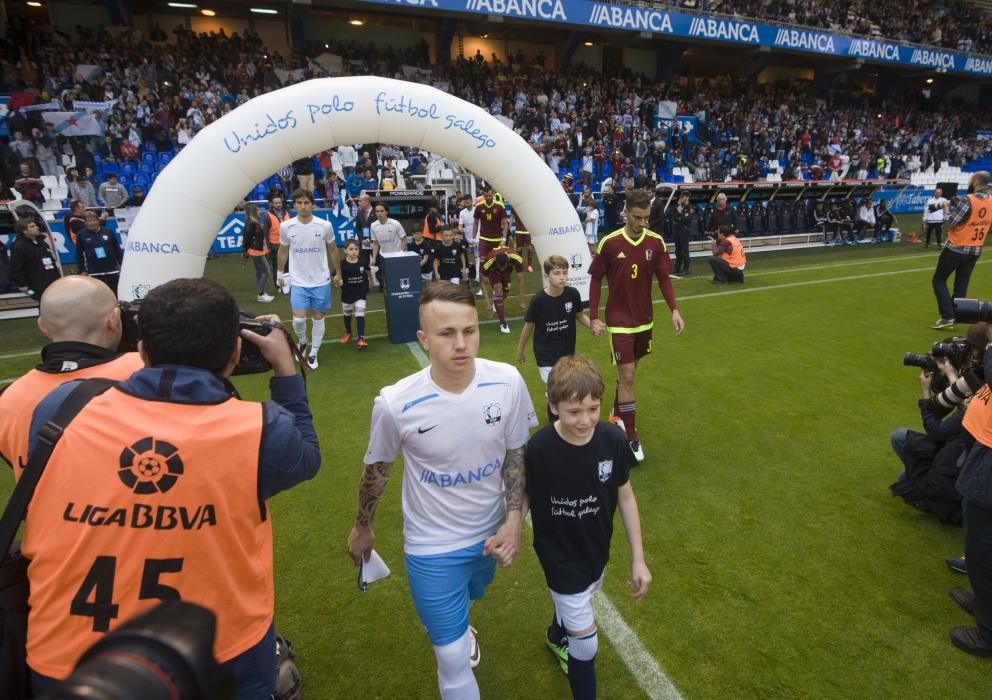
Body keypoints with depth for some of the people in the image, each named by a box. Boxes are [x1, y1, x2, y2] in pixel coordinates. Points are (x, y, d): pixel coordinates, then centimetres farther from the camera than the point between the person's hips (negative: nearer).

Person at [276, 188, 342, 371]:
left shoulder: (324, 225, -8)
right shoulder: (286, 226, -6)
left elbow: (333, 250, 6)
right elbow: (283, 251, 10)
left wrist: (338, 273, 10)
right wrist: (280, 273, 13)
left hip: (321, 281, 0)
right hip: (298, 281, 0)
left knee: (318, 317, 8)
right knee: (298, 319, -6)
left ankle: (313, 354, 23)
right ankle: (302, 342, 27)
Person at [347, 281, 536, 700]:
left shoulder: (507, 382, -22)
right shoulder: (395, 403, -27)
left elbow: (516, 453, -5)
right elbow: (377, 471, -7)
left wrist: (514, 520, -12)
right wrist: (362, 528, 7)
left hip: (489, 533, 4)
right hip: (432, 547, -4)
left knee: (465, 601, 34)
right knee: (454, 661, 2)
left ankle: (454, 626, 70)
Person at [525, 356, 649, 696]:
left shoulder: (612, 440, -20)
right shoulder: (538, 450, -30)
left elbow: (625, 497, -6)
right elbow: (522, 499, -12)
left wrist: (638, 559, -2)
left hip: (598, 550, 5)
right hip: (560, 556, -5)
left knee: (573, 603, 32)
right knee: (586, 644, 3)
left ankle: (557, 638, 65)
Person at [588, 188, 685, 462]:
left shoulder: (656, 242, -5)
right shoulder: (609, 243, -13)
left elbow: (664, 278, 0)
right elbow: (596, 279, -6)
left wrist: (674, 310, -12)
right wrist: (594, 317, -9)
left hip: (644, 319, 4)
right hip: (619, 321, -4)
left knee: (629, 372, 17)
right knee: (626, 378, -5)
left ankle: (617, 413, 42)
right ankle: (632, 439, 4)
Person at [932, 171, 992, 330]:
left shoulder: (967, 200, -19)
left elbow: (951, 223, -16)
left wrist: (950, 208, 0)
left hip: (956, 248, -6)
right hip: (975, 250, 7)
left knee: (939, 280, 4)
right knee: (961, 285, 11)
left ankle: (947, 316, -5)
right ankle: (955, 317, 13)